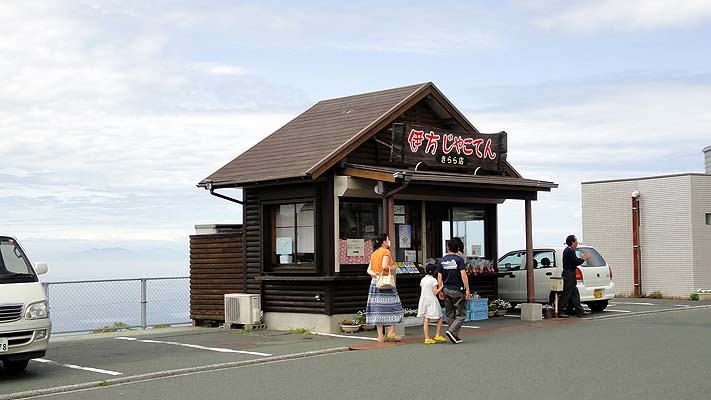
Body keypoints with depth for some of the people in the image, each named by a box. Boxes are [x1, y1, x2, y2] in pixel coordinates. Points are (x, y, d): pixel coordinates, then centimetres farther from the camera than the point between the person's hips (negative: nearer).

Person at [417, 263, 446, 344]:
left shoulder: (422, 280, 8)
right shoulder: (433, 280, -10)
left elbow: (422, 291, 13)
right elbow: (435, 292, -13)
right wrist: (442, 286, -5)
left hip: (423, 300, 6)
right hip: (432, 300, -6)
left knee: (425, 320, 2)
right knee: (439, 318, 11)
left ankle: (427, 338, -1)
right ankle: (438, 335, 7)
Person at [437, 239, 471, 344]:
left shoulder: (441, 261, 5)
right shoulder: (459, 259, -6)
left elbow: (439, 277, 5)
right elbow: (463, 275, -14)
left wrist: (440, 291, 11)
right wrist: (467, 290, -14)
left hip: (446, 290, 4)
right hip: (458, 290, -4)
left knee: (450, 314, 12)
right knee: (460, 314, 1)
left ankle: (455, 336, 13)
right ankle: (452, 331, -18)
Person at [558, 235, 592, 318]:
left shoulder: (567, 250, 16)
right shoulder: (570, 251, -17)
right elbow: (576, 262, -20)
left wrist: (582, 258, 14)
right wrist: (584, 258, -5)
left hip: (569, 274, 11)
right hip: (569, 274, -11)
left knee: (575, 293, 12)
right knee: (566, 294, -7)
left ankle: (580, 311, 16)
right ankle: (560, 312, -4)